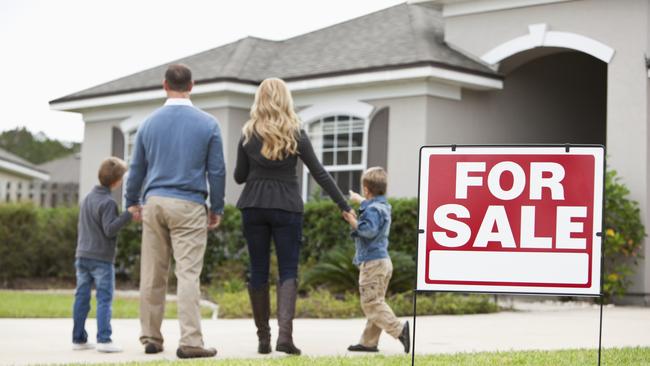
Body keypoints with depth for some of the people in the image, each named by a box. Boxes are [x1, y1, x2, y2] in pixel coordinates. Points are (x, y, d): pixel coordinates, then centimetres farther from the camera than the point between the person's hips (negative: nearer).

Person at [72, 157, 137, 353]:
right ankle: (104, 339, -11)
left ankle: (78, 339, 11)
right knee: (104, 299, -6)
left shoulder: (87, 199, 14)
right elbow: (110, 230, -19)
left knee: (81, 298, 8)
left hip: (82, 256, 8)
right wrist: (128, 214, -21)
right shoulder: (108, 202, -13)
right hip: (101, 258, -8)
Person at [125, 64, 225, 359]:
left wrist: (132, 202, 28)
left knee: (152, 275, 8)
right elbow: (216, 171, 0)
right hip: (189, 206, -3)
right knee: (188, 274, -6)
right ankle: (190, 341, -12)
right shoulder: (207, 124, -2)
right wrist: (217, 208, 10)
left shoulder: (149, 123, 6)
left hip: (155, 202, 3)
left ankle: (151, 338, 14)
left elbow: (137, 168, 13)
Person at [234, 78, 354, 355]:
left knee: (258, 270, 8)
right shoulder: (296, 135, -1)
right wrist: (344, 206, 2)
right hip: (286, 207, -1)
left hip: (254, 207, 1)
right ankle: (285, 333, -18)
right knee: (288, 270, 1)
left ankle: (263, 338, 10)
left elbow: (239, 176, 7)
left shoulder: (248, 135, 2)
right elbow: (319, 174, -2)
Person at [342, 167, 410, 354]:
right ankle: (369, 341, 14)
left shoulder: (372, 210, -15)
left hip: (372, 263, -10)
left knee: (371, 303, -11)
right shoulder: (383, 206, 16)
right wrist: (359, 200, 56)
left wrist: (353, 222, -21)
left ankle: (398, 329, -22)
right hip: (384, 261, 10)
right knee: (375, 303, 10)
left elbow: (369, 230, -31)